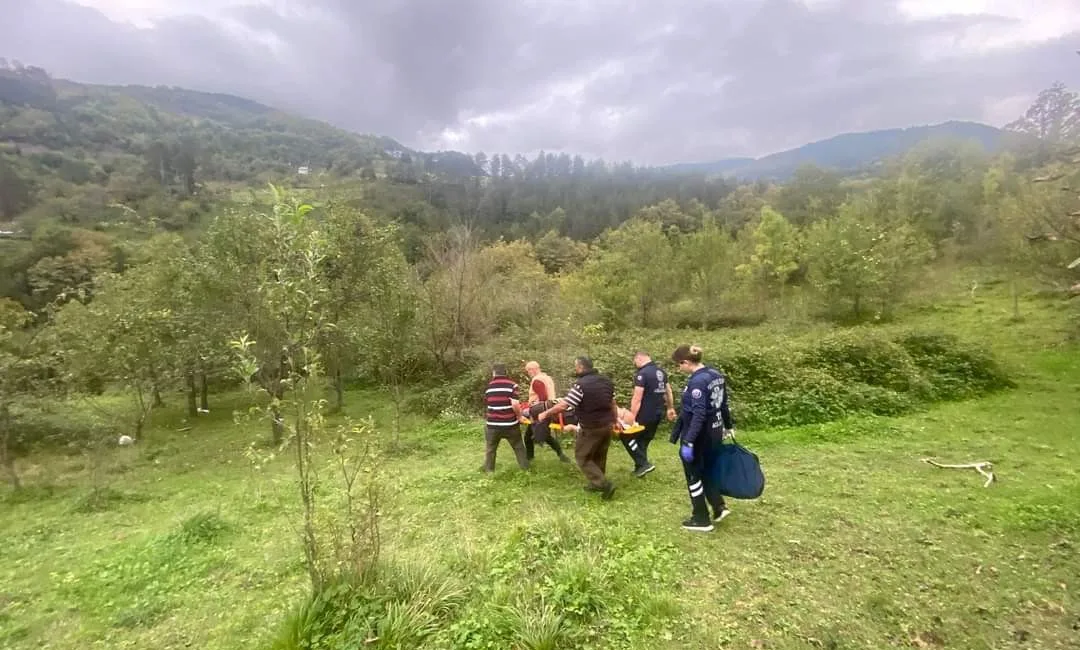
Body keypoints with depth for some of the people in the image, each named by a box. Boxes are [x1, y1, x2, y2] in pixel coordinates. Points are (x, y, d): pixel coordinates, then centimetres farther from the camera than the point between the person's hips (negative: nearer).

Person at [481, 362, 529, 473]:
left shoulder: (489, 386, 4)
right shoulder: (512, 384, -9)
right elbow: (515, 404, -19)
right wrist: (519, 416, -2)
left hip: (493, 424, 2)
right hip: (510, 424, -2)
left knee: (490, 449, 19)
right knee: (518, 447, 16)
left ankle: (488, 470, 26)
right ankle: (525, 467, 22)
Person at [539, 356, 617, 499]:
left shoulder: (581, 385, -20)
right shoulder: (606, 380, 5)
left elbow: (563, 405, -20)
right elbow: (613, 403, 14)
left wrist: (545, 414, -8)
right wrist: (615, 420, 25)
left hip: (591, 428, -8)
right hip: (607, 425, 8)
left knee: (582, 457, 7)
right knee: (599, 457, 21)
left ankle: (604, 484, -1)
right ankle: (596, 483, 33)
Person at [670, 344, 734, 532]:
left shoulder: (697, 381, -24)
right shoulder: (716, 374, 4)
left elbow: (698, 415, -28)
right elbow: (723, 403, 14)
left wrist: (688, 442, -28)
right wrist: (728, 425, 26)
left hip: (699, 436, -9)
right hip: (714, 432, 9)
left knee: (694, 476, 7)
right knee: (705, 471, 24)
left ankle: (701, 520, 18)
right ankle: (719, 506, 21)